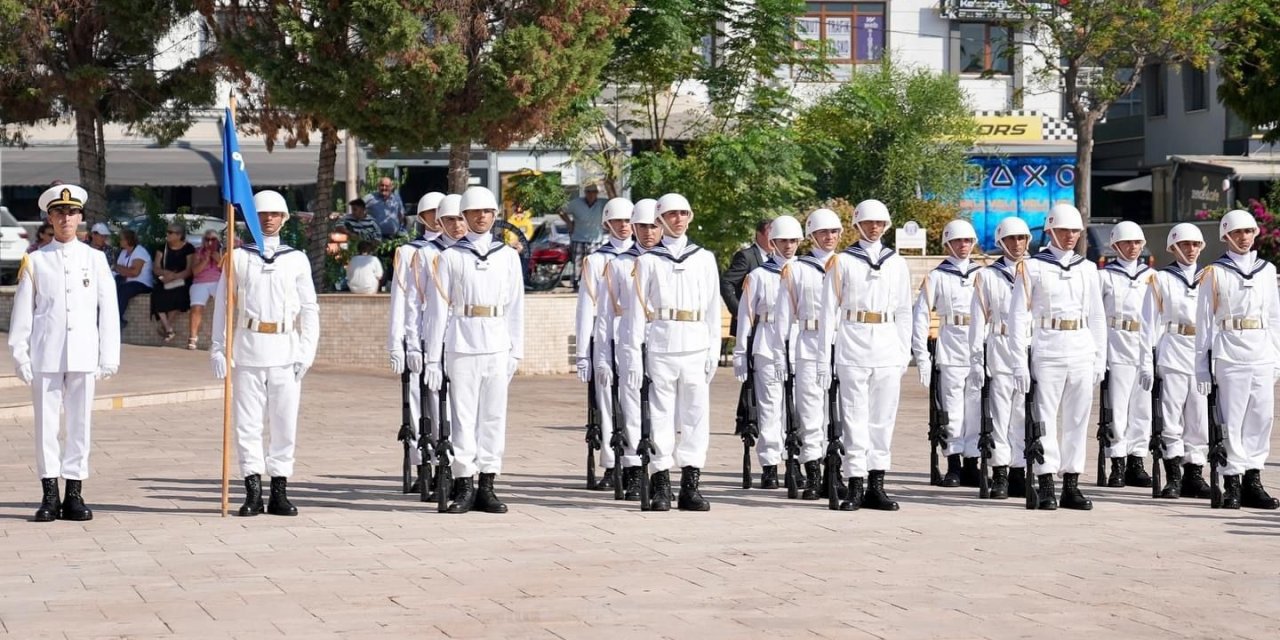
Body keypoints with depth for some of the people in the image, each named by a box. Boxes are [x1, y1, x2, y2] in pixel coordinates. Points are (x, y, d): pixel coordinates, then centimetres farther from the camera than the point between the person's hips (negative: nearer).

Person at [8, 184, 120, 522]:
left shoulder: (95, 260, 8)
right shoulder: (35, 261, 6)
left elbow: (108, 311, 7)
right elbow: (22, 312, 6)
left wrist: (109, 357, 2)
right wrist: (20, 356, 0)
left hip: (83, 355, 1)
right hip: (46, 356, -1)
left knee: (80, 424, 2)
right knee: (46, 424, 0)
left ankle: (75, 494, 7)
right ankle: (50, 495, 4)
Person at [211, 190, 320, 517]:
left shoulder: (297, 259, 9)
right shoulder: (238, 257, 7)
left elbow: (309, 309, 8)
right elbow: (224, 306, 8)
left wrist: (306, 351, -1)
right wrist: (219, 348, 1)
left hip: (286, 349, 1)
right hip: (249, 347, -1)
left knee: (285, 421, 2)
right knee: (248, 422, -1)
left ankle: (279, 490, 8)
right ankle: (252, 491, 2)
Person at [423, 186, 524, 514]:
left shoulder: (508, 256, 11)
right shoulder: (450, 257, 4)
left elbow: (515, 306, 11)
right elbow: (439, 308, 3)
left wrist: (516, 350, 6)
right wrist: (433, 356, -1)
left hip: (497, 345, 2)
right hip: (461, 343, -2)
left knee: (494, 413, 3)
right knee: (463, 413, -2)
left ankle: (487, 486, 8)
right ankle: (464, 486, 2)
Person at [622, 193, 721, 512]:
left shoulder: (704, 259, 14)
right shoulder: (648, 261, 8)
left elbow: (713, 307, 13)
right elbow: (638, 309, 5)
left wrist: (714, 350, 6)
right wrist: (633, 351, -2)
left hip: (695, 347, 2)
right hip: (660, 345, -2)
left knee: (696, 413, -1)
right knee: (661, 415, -2)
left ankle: (690, 485, 3)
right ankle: (661, 486, 2)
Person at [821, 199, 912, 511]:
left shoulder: (897, 263, 12)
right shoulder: (842, 262, 4)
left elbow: (904, 311, 15)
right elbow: (829, 309, 2)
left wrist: (905, 352, 9)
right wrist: (824, 356, -2)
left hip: (888, 348, 3)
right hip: (853, 347, -3)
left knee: (883, 416, 3)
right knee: (854, 416, -3)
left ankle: (876, 485, 8)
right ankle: (855, 486, -1)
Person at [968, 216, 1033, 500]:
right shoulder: (987, 276, 7)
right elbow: (978, 320, 4)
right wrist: (976, 360, -2)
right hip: (999, 351, -2)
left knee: (1024, 417, 4)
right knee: (999, 415, -4)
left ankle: (1019, 474, 10)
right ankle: (1000, 475, -1)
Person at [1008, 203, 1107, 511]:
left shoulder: (1088, 269, 12)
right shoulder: (1032, 267, 0)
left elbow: (1097, 317, 15)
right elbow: (1018, 316, -3)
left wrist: (1100, 358, 10)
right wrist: (1020, 361, -9)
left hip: (1082, 350, 4)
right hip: (1047, 349, -4)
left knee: (1078, 418, 5)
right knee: (1045, 417, -3)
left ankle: (1071, 485, 10)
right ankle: (1046, 486, 0)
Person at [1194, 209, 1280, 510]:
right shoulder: (1214, 273, 2)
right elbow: (1204, 322, 1)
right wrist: (1202, 366, -3)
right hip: (1229, 356, -4)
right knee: (1231, 420, -4)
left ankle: (1252, 481, 10)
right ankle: (1231, 484, 1)